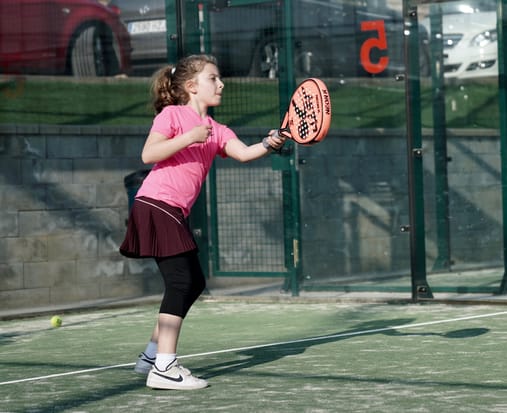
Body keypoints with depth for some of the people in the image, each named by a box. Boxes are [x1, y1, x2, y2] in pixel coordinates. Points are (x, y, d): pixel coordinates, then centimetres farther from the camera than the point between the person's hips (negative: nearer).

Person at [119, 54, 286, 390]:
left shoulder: (216, 131, 15)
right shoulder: (173, 114, -4)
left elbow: (244, 153, -2)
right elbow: (148, 154, -15)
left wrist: (268, 145, -22)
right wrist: (190, 137, -21)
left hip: (176, 214, 9)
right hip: (155, 206, -9)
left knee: (195, 283, 14)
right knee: (181, 281, -15)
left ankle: (153, 355, 23)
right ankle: (164, 368, -16)